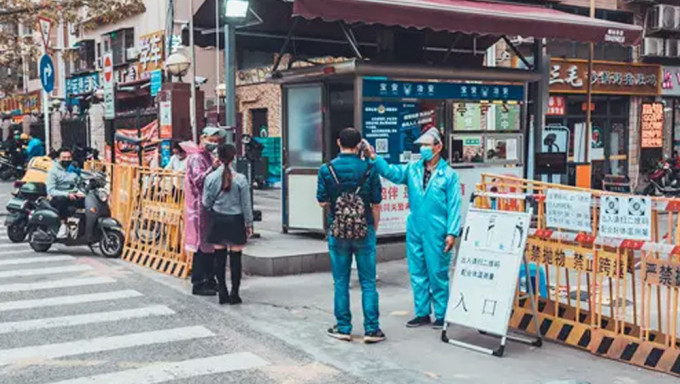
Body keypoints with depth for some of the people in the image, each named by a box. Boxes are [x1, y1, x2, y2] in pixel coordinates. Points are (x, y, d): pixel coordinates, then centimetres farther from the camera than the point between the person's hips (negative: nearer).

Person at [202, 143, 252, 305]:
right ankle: (234, 294, 7)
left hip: (217, 220, 2)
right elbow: (246, 204, -5)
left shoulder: (211, 178, -5)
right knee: (235, 258, 4)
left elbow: (206, 203, 2)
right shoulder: (240, 179, -11)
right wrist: (249, 224, 5)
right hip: (236, 220, -2)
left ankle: (222, 293, 13)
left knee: (219, 257, 10)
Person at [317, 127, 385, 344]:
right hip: (364, 231, 0)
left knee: (341, 282, 10)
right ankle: (371, 329, 7)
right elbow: (376, 204, -2)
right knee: (368, 282, 6)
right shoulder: (369, 169, -5)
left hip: (337, 231, 1)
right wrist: (374, 228, 11)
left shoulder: (327, 170, -5)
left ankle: (343, 328, 15)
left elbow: (322, 202, -2)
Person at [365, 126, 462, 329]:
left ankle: (441, 315, 14)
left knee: (438, 274, 2)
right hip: (414, 230, 4)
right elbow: (392, 173, -8)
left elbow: (454, 205, -5)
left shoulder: (449, 174, -2)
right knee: (417, 273, 11)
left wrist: (452, 233, -11)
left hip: (436, 233, -4)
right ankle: (422, 313, 23)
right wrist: (375, 158, -22)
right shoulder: (412, 169, 8)